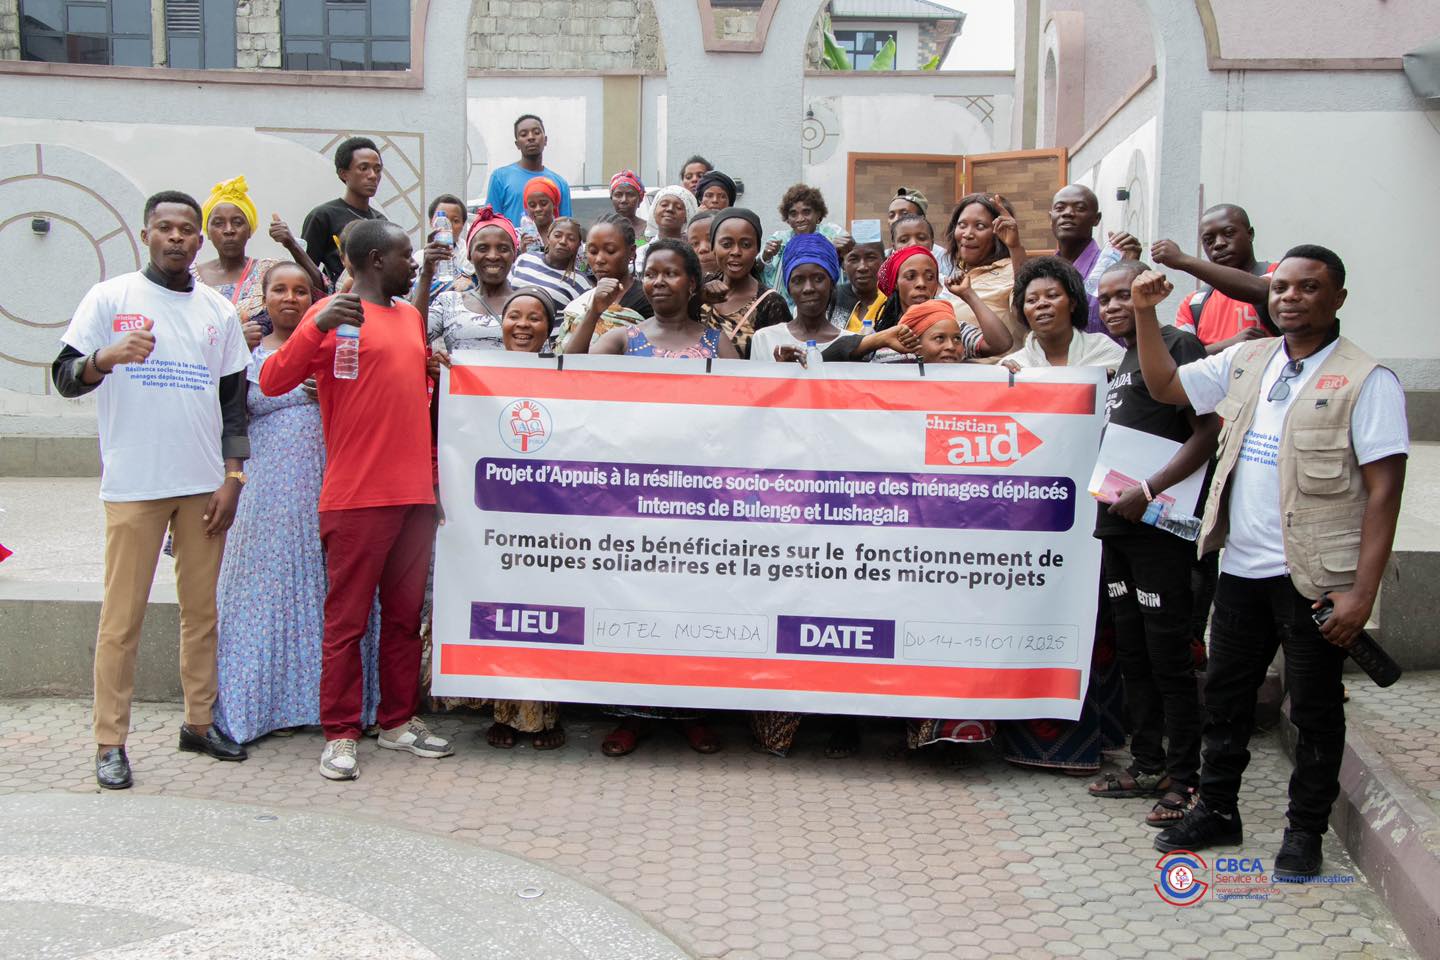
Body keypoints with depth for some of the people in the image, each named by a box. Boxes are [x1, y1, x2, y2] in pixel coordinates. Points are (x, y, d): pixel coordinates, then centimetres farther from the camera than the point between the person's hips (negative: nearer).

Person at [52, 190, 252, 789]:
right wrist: (107, 357, -23)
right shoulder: (111, 298, 2)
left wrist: (232, 477, 5)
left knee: (202, 609, 8)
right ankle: (110, 741, 5)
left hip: (205, 484, 3)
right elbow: (65, 378, -2)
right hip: (134, 484, -3)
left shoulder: (219, 311, 12)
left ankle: (199, 722, 19)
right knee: (122, 615, -2)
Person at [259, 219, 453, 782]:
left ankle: (399, 722, 22)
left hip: (414, 493, 7)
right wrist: (317, 326, -27)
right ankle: (340, 735, 7)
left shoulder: (411, 316, 18)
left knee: (406, 614, 12)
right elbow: (273, 382, -14)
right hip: (357, 496, -7)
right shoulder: (336, 314, -5)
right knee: (347, 619, 0)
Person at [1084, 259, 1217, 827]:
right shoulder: (1119, 360, 19)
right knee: (1132, 653, 14)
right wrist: (1110, 498, 14)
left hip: (1159, 525, -9)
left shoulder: (1176, 345, -7)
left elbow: (1208, 432, -16)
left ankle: (1182, 779, 5)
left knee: (1168, 654, -4)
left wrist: (1148, 491, -20)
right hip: (1117, 525, 9)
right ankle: (1147, 764, 24)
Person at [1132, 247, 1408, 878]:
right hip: (1242, 566, 6)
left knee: (1315, 708, 7)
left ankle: (1305, 830, 23)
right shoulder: (1245, 361, 8)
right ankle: (1216, 810, 32)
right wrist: (1145, 312, 3)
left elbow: (1383, 491, -13)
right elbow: (1164, 386, 17)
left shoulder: (1366, 380, -10)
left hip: (1315, 575, -6)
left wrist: (1362, 591, -18)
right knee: (1225, 693, 16)